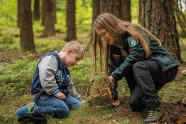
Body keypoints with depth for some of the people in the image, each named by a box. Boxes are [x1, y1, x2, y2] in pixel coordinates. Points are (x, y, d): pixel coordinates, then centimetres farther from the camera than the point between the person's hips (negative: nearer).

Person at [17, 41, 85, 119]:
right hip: (43, 95, -10)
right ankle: (33, 109, -20)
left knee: (79, 106, -9)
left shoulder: (65, 70, 24)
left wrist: (79, 99, 30)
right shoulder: (51, 58, -10)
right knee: (64, 111, -33)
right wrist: (55, 92, -26)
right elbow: (45, 76, -27)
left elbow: (70, 87, 34)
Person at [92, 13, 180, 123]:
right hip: (146, 73, 7)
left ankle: (155, 109, -32)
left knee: (138, 66, -36)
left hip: (165, 68, -7)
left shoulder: (133, 34, -20)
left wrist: (115, 75, -23)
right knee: (135, 105, -13)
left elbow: (136, 57, -30)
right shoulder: (113, 44, 4)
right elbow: (113, 68, 6)